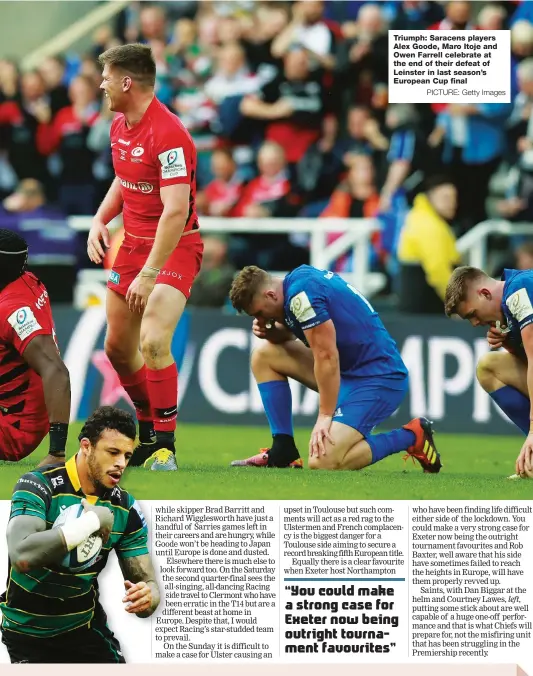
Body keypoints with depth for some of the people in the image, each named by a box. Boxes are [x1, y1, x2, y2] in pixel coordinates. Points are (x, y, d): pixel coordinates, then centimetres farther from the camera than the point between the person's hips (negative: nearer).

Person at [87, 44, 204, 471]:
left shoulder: (168, 134, -23)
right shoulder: (120, 126, 6)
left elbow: (175, 211, -28)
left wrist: (149, 274, -29)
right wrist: (100, 220, 6)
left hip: (175, 248, -9)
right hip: (133, 244, 9)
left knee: (153, 342, -24)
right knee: (118, 347, 12)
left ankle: (165, 446, -14)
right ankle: (148, 432, 31)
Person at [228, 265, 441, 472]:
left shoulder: (300, 295, -21)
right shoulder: (300, 276, 7)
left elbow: (326, 356, -22)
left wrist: (324, 416, -18)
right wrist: (273, 331, -1)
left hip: (378, 378, -10)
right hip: (350, 368, 10)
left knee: (322, 462, -21)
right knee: (264, 355, 10)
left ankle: (411, 437, -3)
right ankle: (283, 453, 10)